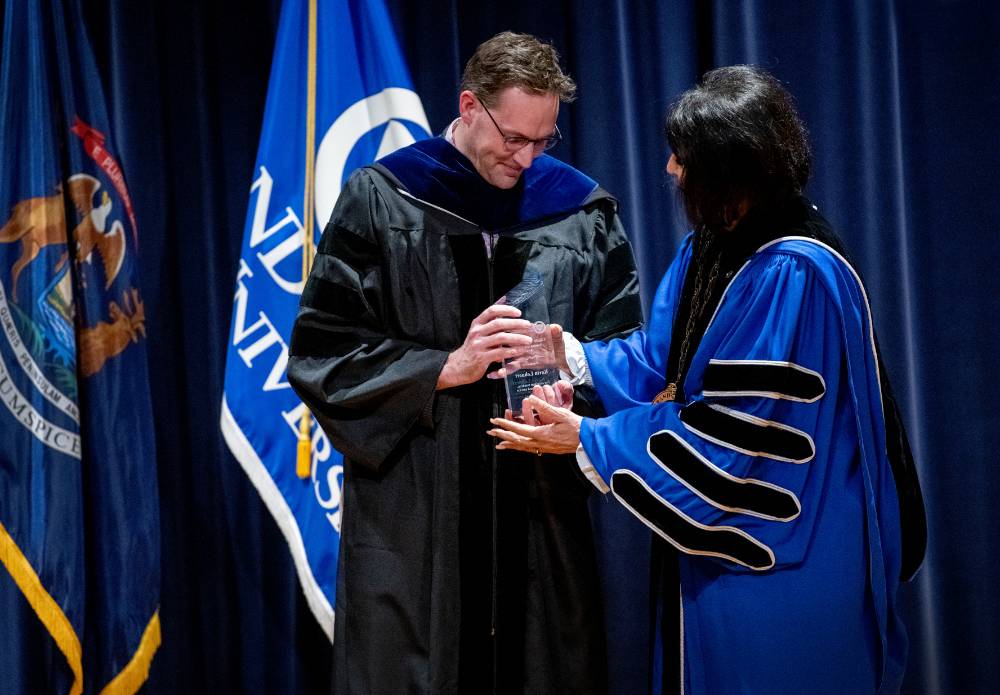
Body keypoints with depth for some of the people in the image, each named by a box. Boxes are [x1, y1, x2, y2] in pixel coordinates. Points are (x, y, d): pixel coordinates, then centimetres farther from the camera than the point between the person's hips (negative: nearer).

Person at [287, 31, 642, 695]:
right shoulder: (380, 201, 0)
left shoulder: (582, 210, 6)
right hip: (410, 509, -2)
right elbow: (321, 349, -3)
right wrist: (446, 367, -14)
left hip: (540, 511, 2)